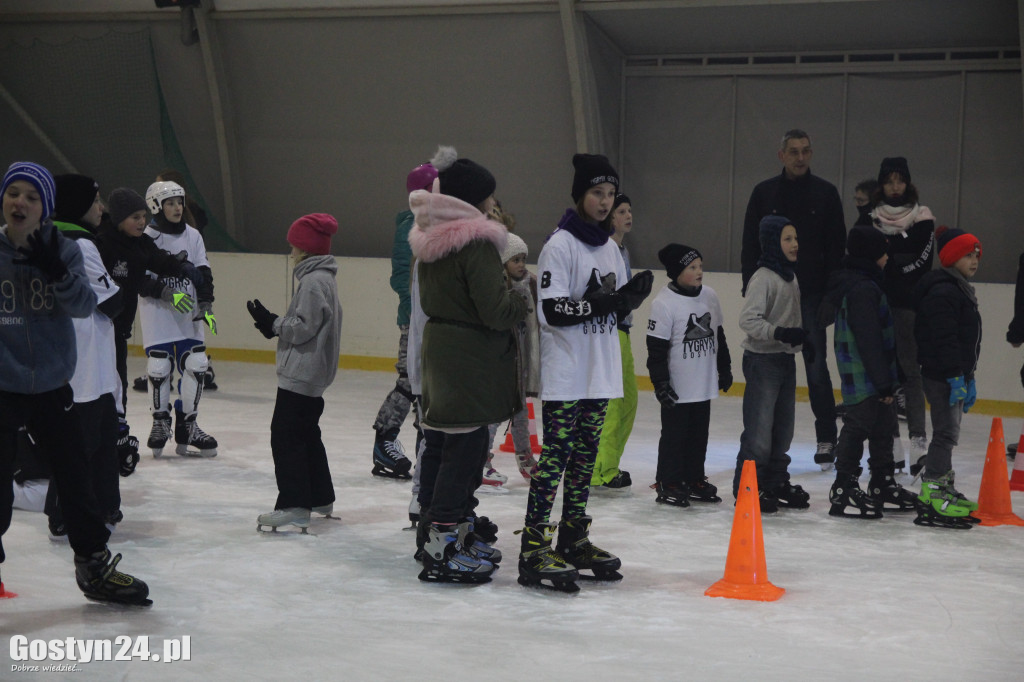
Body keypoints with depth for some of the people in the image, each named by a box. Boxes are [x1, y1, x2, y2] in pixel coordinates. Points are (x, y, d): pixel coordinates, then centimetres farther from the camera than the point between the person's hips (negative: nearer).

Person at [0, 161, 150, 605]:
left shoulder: (63, 251, 0)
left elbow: (84, 305, -12)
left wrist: (56, 271, -27)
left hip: (52, 386, 3)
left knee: (74, 477, 14)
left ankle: (94, 568, 30)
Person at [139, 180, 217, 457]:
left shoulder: (192, 235, 7)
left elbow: (203, 274, 4)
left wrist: (205, 305, -7)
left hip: (189, 314, 4)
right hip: (157, 313, -4)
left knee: (195, 365, -2)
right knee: (159, 368, -5)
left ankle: (187, 426, 10)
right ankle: (160, 421, 17)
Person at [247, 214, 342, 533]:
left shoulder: (314, 281, -17)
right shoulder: (324, 278, 15)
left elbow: (304, 327, -21)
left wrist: (273, 323, -11)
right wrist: (275, 324, 9)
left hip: (301, 373, -11)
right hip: (313, 374, 11)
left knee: (285, 435, -10)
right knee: (307, 434, 20)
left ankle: (294, 505, -13)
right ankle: (321, 498, 30)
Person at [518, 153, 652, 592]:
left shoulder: (610, 247, 14)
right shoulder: (560, 246, -11)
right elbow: (552, 310, -19)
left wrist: (632, 296, -4)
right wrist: (598, 303, -27)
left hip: (600, 373, 8)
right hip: (564, 374, -8)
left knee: (586, 455, 13)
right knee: (555, 454, -10)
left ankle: (573, 540, 22)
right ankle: (534, 548, -8)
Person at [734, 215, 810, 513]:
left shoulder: (791, 275, 12)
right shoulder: (764, 277, -16)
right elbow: (748, 320, -24)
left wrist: (805, 339, 24)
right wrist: (780, 332, -31)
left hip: (786, 358, 9)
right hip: (762, 359, -9)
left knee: (783, 427, 14)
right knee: (759, 429, -5)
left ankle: (776, 482, 26)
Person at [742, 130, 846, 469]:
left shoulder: (826, 193, 3)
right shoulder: (764, 193, 6)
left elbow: (837, 246, 3)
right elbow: (750, 246, 7)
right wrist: (752, 289, -1)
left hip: (811, 295, -2)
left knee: (817, 365, -3)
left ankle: (826, 439, 3)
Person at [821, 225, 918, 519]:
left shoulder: (860, 283, 14)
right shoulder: (862, 289, -20)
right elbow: (869, 341, -23)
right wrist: (883, 382, -21)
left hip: (875, 376, 11)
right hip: (864, 379, -11)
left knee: (883, 427, 18)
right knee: (858, 427, -6)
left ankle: (883, 484, 28)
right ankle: (844, 490, -1)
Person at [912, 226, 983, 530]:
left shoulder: (961, 290, 18)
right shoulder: (943, 291, -17)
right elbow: (944, 338, -23)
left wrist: (969, 378, 24)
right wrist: (956, 377, -25)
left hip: (957, 375, 11)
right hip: (942, 376, -11)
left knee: (948, 433, 17)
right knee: (946, 433, -11)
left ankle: (943, 488, 27)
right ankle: (932, 499, -10)